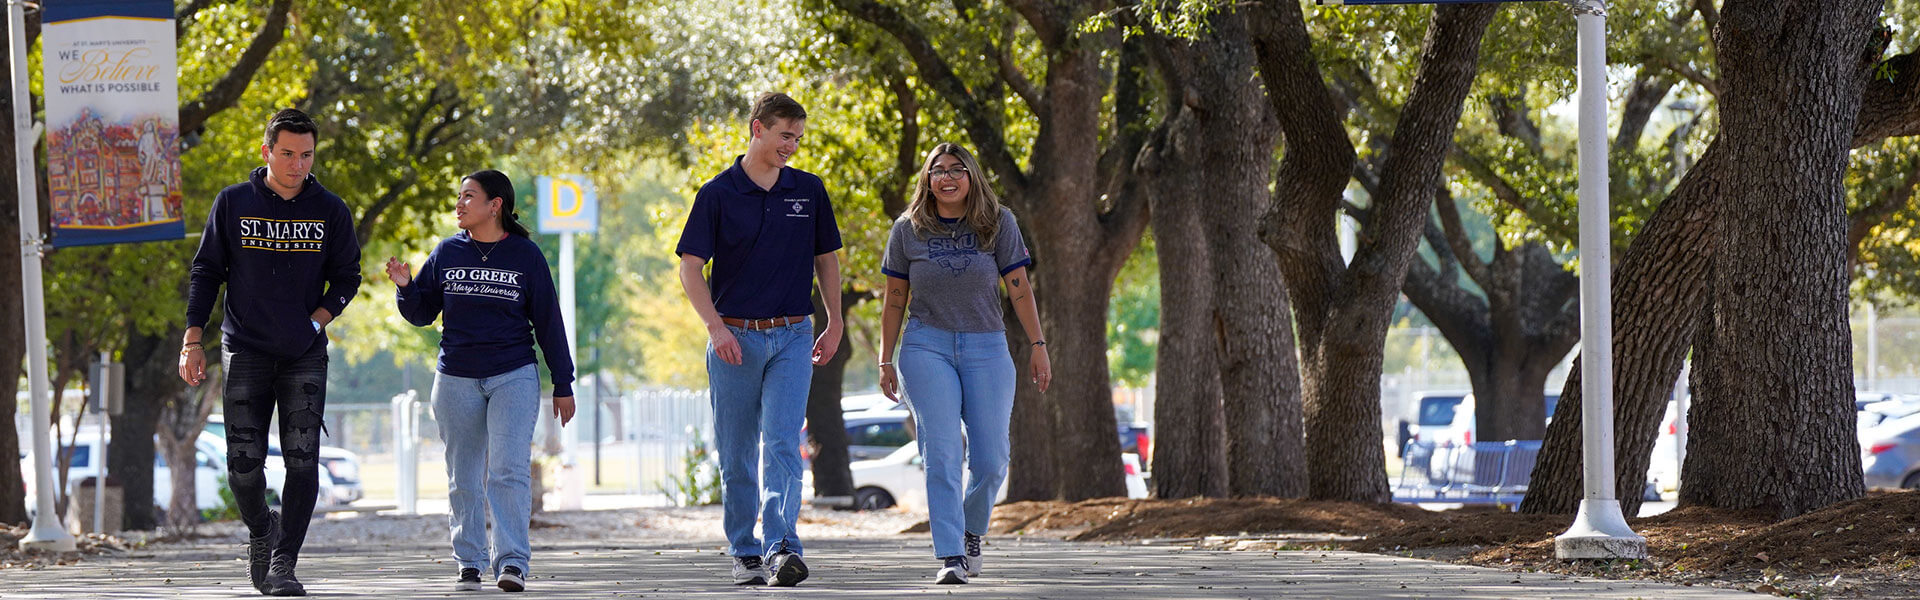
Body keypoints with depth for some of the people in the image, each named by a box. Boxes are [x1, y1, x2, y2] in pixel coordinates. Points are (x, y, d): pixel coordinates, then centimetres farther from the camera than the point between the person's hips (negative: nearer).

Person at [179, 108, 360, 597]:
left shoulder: (330, 210, 3)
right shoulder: (233, 204, 1)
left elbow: (346, 277, 9)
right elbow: (206, 272, 5)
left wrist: (315, 322, -7)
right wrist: (193, 340, -2)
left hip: (305, 356, 0)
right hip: (245, 353, 0)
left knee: (303, 460, -11)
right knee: (244, 464, -4)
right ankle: (260, 531, 26)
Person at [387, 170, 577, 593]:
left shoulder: (525, 255, 2)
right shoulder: (447, 253, 8)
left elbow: (548, 321, 5)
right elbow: (422, 315, 12)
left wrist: (563, 384, 5)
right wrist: (405, 287, -9)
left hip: (513, 377, -3)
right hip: (456, 379, 3)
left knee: (509, 471, -13)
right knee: (464, 478, 5)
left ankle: (512, 562, -15)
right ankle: (469, 564, 12)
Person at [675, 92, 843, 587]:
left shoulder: (808, 191, 7)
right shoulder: (718, 193, -2)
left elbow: (826, 258, 16)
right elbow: (690, 266, -4)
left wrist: (835, 324, 11)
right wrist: (716, 327, -13)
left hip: (791, 337, 1)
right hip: (734, 337, 0)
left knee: (782, 444, -14)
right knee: (737, 454, 6)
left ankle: (781, 547, -25)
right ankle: (744, 552, 16)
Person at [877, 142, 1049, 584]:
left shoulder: (998, 223, 2)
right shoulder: (909, 229, 3)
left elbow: (1020, 289, 4)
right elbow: (895, 299, 9)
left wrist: (1037, 346, -1)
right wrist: (885, 361, 7)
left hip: (986, 349, 1)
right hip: (927, 347, -1)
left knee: (990, 461, -2)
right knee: (942, 455, -12)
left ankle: (971, 532, 25)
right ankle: (949, 556, -13)